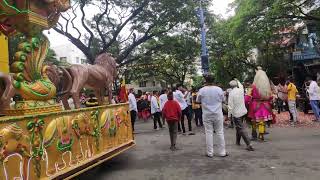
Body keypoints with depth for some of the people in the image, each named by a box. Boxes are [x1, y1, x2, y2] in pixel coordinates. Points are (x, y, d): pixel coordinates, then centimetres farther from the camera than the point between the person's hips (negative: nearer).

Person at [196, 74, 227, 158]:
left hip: (207, 115, 0)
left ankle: (210, 153, 11)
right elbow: (222, 100, 6)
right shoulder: (219, 89, -6)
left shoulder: (201, 90, -8)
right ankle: (222, 152, 17)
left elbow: (198, 101, 3)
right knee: (220, 133, 9)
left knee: (209, 133, 5)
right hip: (218, 114, 1)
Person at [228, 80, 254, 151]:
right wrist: (237, 81, 41)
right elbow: (241, 85, 26)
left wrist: (229, 115, -8)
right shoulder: (241, 90, -2)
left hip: (236, 113, -7)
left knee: (241, 129, -3)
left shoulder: (231, 93, -17)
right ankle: (237, 141, 34)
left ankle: (249, 145, -8)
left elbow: (230, 105, -16)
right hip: (243, 111, 7)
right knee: (238, 127, 22)